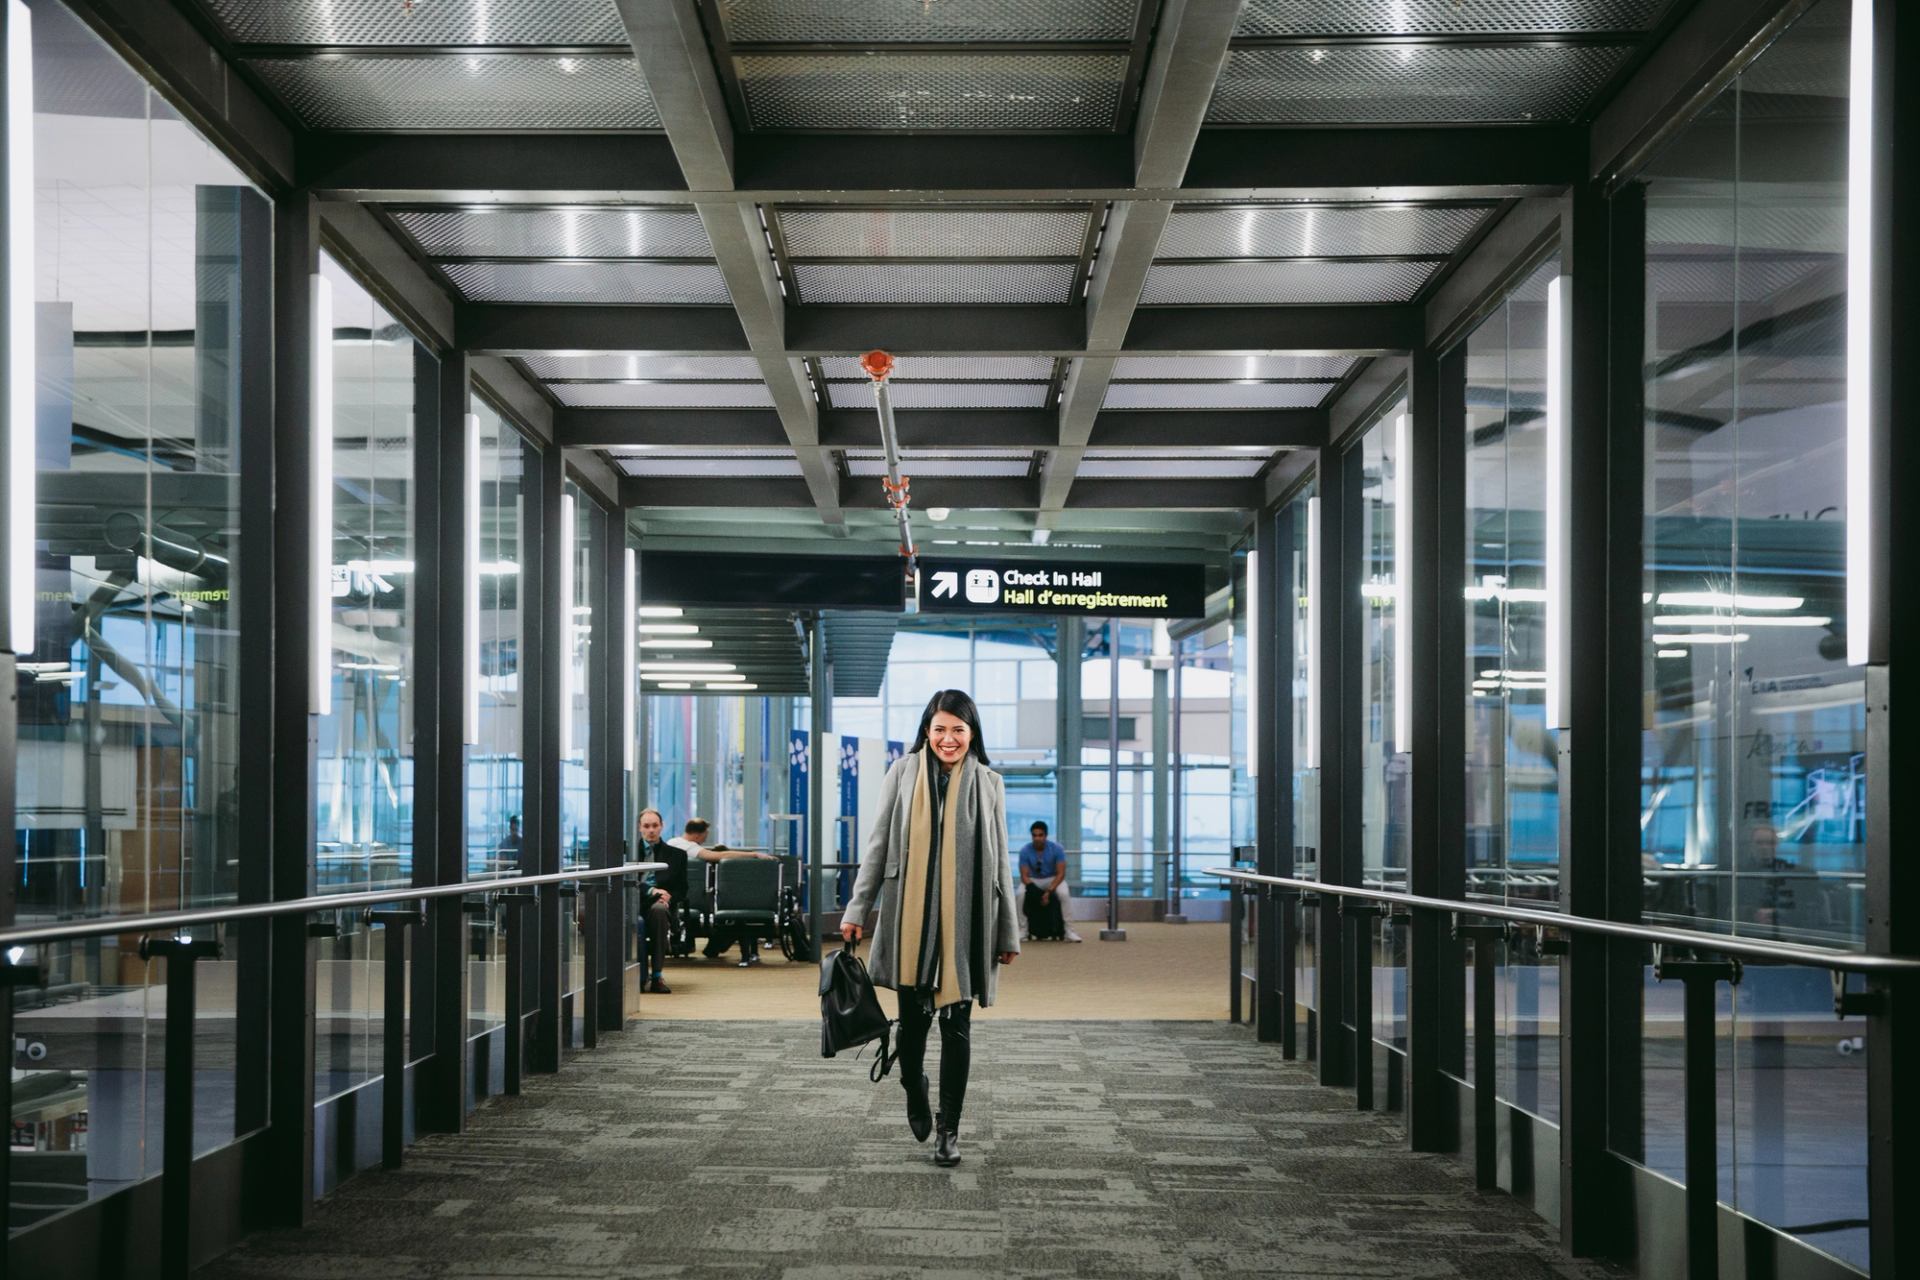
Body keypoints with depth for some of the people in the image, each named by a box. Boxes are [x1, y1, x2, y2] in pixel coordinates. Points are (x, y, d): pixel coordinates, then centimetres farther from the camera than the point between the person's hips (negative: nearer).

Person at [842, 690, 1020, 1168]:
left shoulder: (987, 783, 6)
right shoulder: (904, 773, 4)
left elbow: (1000, 861, 8)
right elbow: (878, 845, 6)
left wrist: (1009, 931, 8)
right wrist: (858, 909, 1)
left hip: (965, 922, 0)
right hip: (910, 918, 0)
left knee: (956, 1023, 1)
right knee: (913, 1017, 3)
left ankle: (949, 1128, 10)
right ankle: (915, 1095, 33)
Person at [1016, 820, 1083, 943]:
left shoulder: (1056, 848, -18)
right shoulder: (1025, 851, -16)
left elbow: (1061, 873, -19)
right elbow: (1024, 875, -14)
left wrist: (1049, 891, -32)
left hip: (1053, 879, -1)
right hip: (1033, 881, 1)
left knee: (1064, 894, -33)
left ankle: (1069, 931, -26)